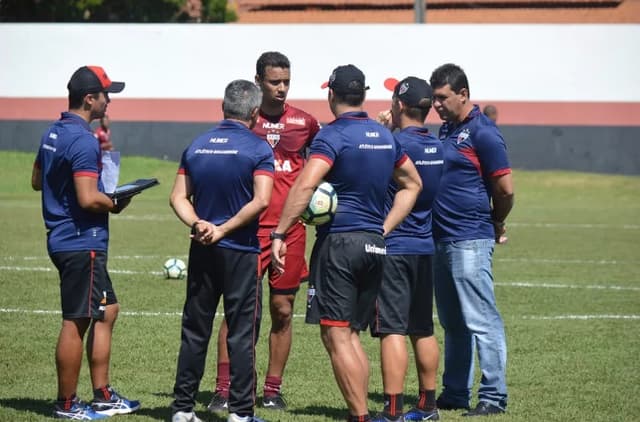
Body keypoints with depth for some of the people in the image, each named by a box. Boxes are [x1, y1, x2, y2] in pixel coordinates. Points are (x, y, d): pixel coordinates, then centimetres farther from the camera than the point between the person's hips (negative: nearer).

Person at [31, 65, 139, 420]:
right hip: (82, 242, -10)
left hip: (62, 240, 10)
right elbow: (88, 199, -24)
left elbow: (37, 181, 23)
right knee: (76, 322, -2)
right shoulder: (83, 141, -19)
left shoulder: (53, 134, 11)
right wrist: (115, 204, -7)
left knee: (107, 311, 16)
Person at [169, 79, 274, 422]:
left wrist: (197, 224, -10)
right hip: (241, 251, -4)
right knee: (242, 334, 1)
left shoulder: (196, 146, 7)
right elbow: (261, 201, -18)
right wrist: (224, 230, -13)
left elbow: (179, 197, 3)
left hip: (202, 250, 4)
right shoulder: (258, 149, -8)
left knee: (195, 330, 10)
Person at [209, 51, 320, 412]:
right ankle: (224, 390, -4)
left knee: (283, 311, 6)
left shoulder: (304, 122, 7)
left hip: (291, 230, 3)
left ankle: (273, 389, 14)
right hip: (249, 229, -3)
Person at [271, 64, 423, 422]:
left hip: (339, 242, -7)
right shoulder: (385, 135, 13)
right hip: (374, 245, 7)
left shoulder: (333, 135, -10)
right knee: (351, 335, 14)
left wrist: (280, 234, -20)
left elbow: (305, 186, -23)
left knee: (336, 336, -6)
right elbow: (413, 183, 24)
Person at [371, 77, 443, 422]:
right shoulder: (438, 147, 7)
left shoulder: (394, 144, -16)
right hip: (425, 248, 8)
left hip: (392, 248, -8)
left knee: (392, 330, -9)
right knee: (423, 330, 16)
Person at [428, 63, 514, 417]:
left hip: (470, 241, -9)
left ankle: (494, 397, -6)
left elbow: (505, 189, -11)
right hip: (440, 238, 9)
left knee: (481, 320, -8)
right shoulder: (445, 129, 14)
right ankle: (455, 394, 21)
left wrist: (496, 225, 2)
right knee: (453, 323, 14)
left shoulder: (482, 133, -11)